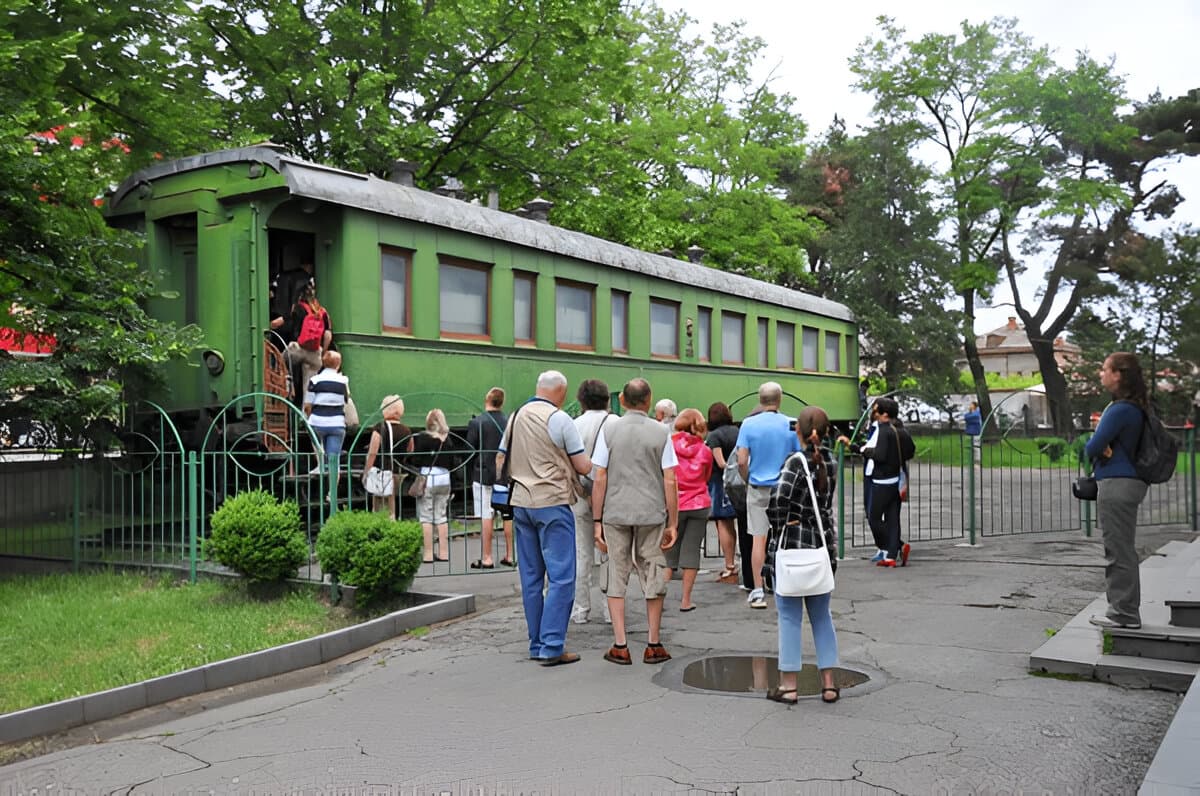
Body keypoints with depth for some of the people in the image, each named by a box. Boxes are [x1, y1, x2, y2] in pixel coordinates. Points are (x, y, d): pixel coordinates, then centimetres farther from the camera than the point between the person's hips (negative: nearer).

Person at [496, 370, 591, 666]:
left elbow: (500, 462, 16)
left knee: (531, 577, 11)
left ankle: (537, 643, 17)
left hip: (521, 502, 7)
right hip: (552, 503, -7)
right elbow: (583, 467, -8)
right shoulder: (559, 419, -10)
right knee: (561, 577, -3)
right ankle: (551, 647, -6)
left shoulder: (516, 417, 10)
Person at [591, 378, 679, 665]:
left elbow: (599, 479, -3)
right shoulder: (661, 432, -1)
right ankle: (653, 645, 16)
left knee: (617, 577, 7)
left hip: (615, 514, 0)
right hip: (651, 513, 0)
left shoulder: (609, 431, -1)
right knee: (653, 577, 10)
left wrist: (597, 521, 2)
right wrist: (673, 523, 2)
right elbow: (670, 482, -4)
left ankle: (620, 646, 7)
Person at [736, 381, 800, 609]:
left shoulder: (748, 424, -6)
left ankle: (758, 591, 6)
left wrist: (748, 481, 8)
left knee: (759, 539, 4)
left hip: (757, 488, 0)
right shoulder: (791, 425, -5)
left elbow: (741, 461, -9)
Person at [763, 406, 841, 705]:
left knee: (790, 617, 3)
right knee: (822, 616, 14)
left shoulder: (797, 461, -14)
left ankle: (788, 685, 9)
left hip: (790, 546, -5)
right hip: (823, 545, 5)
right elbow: (827, 505, 11)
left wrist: (780, 526, -7)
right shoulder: (831, 462, 5)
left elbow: (778, 501, -22)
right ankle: (828, 683, 18)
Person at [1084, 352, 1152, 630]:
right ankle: (1125, 611, 22)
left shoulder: (1120, 410, -18)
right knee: (1122, 551, 15)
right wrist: (1103, 449, -1)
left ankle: (1124, 613, 2)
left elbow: (1092, 447, -17)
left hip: (1116, 484, -10)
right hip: (1127, 482, 10)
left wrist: (1094, 450, 4)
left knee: (1119, 552, -4)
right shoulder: (1135, 408, 15)